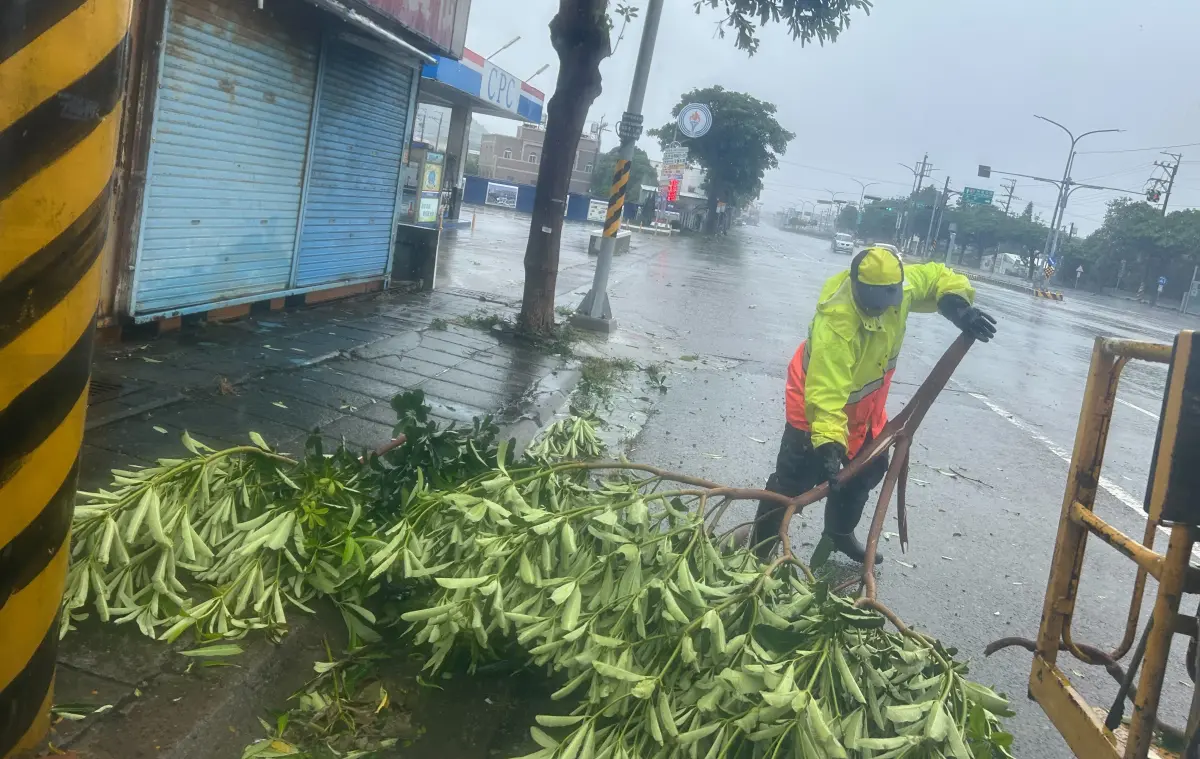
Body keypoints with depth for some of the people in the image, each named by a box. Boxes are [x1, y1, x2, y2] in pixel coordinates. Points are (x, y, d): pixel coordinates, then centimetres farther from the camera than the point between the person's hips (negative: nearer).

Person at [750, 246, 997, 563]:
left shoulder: (897, 285, -21)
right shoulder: (835, 325, -40)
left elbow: (938, 276, -2)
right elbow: (826, 394, -43)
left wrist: (960, 309, -21)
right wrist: (828, 444, -52)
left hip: (865, 401, 8)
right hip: (817, 401, -8)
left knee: (869, 469, 21)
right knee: (794, 481, -9)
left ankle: (840, 533, 42)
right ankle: (759, 550, 4)